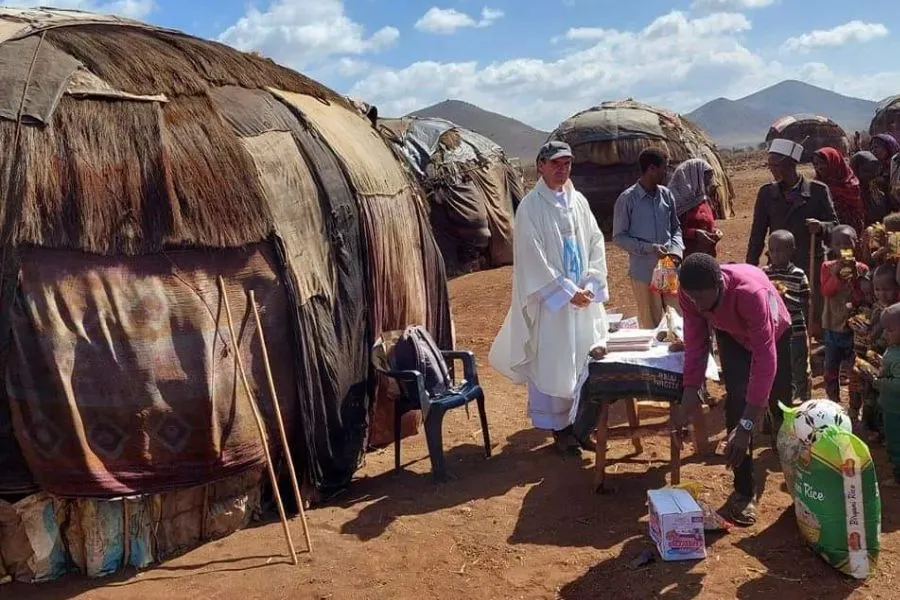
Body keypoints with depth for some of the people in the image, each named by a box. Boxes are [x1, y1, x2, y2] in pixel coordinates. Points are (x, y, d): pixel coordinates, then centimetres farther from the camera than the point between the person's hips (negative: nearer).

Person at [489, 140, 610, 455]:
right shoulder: (530, 206, -10)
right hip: (550, 299, -6)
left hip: (583, 296, 6)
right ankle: (558, 426, 12)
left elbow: (596, 243, 8)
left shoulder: (578, 201, 9)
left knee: (583, 360, 11)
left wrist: (590, 285, -6)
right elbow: (533, 258, -14)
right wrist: (567, 291, -16)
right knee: (552, 364, 0)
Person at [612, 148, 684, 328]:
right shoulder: (627, 199, -9)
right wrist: (649, 248, -18)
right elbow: (619, 237, -7)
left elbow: (676, 228, 14)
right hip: (644, 272, -4)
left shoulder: (666, 195, 6)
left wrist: (676, 249, -6)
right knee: (650, 324, 4)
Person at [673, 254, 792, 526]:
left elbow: (765, 358, -48)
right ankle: (744, 489, -7)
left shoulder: (750, 291, -47)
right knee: (737, 399, -18)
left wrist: (746, 425, -52)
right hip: (732, 336, 2)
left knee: (780, 405, 14)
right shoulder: (689, 293, -33)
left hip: (774, 334, -2)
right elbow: (695, 346, -25)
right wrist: (687, 403, -35)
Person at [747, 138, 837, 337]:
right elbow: (758, 233, 6)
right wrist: (750, 268, 2)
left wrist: (821, 226, -22)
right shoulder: (766, 192, 4)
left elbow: (834, 224, 2)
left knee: (814, 321, 1)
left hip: (811, 267, -2)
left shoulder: (818, 190, -3)